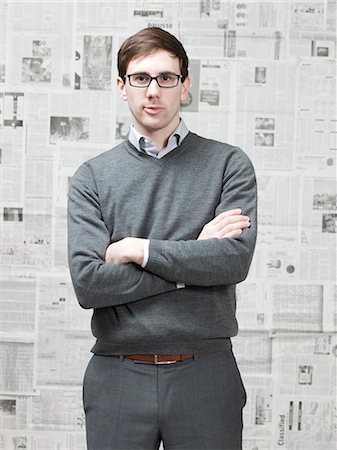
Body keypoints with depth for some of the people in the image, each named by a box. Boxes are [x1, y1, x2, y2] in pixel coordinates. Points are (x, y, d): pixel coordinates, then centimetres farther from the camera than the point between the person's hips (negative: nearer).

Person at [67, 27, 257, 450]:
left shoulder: (229, 164, 3)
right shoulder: (92, 177, 4)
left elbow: (235, 259, -11)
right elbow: (87, 281, -8)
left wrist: (137, 249, -9)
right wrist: (194, 256, -9)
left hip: (205, 372, 0)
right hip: (117, 377, 1)